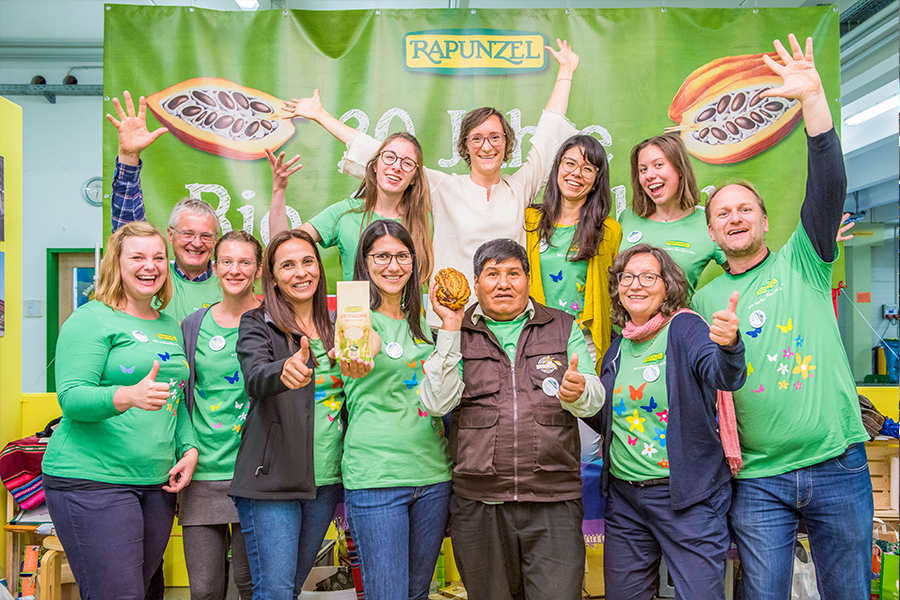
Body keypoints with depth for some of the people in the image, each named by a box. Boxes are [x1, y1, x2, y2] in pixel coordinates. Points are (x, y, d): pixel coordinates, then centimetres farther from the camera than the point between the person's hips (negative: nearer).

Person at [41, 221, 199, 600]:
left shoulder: (171, 326, 16)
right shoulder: (91, 319, -5)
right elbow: (70, 397, -14)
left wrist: (190, 447, 6)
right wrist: (128, 396, -32)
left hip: (157, 483, 7)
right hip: (92, 481, -7)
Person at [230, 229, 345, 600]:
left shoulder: (335, 326, 11)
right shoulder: (256, 325, -3)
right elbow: (255, 379, -25)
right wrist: (285, 371, -45)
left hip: (327, 479, 5)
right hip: (272, 479, -4)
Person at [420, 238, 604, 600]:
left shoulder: (564, 327, 10)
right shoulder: (458, 334, 8)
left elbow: (593, 402, 1)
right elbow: (437, 403, -6)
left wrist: (577, 392, -23)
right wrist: (450, 328, -9)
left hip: (554, 501, 0)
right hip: (478, 502, 0)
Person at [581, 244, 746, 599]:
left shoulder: (684, 328, -8)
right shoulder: (618, 347, 10)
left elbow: (723, 376, -28)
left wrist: (728, 345, -50)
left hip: (688, 497, -6)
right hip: (624, 496, 6)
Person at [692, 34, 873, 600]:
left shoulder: (802, 261, 5)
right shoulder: (705, 299, 8)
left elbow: (828, 185, -10)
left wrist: (813, 97, -17)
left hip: (838, 466, 0)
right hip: (758, 479, 1)